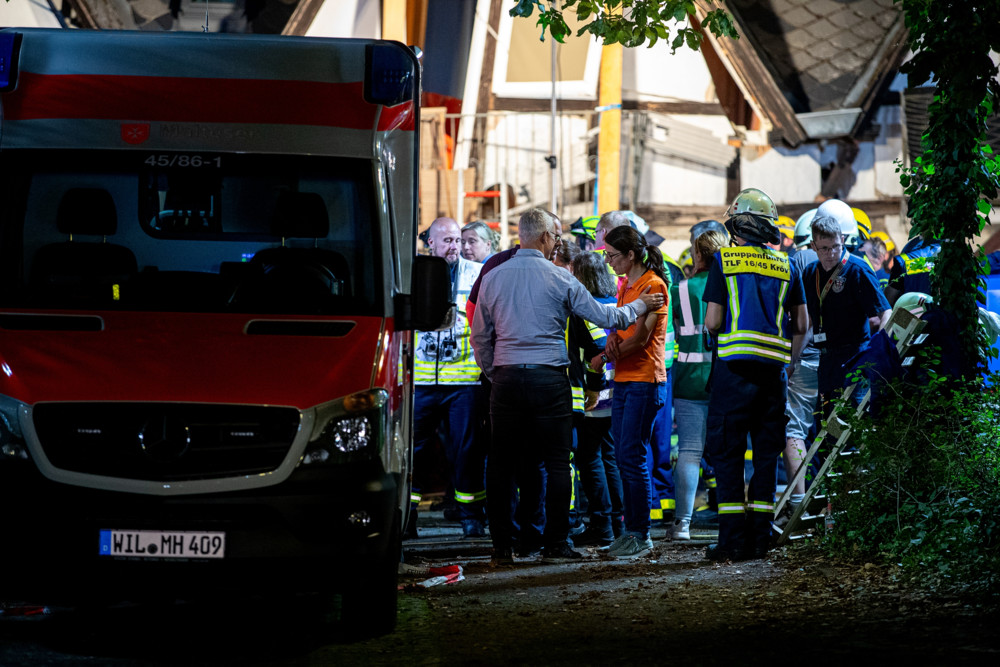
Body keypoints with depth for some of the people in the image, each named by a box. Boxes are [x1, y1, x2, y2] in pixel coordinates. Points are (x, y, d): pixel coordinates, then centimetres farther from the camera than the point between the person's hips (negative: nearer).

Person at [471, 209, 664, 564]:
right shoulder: (558, 278, -4)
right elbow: (604, 317, 2)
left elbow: (481, 337, 10)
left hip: (506, 378, 3)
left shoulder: (493, 278, 5)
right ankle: (555, 544, 2)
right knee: (557, 462, 4)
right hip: (549, 377, -3)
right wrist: (639, 306, 19)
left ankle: (501, 545, 5)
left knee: (503, 464, 6)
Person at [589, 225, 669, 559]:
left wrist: (603, 358, -8)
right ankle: (631, 530, 13)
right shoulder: (624, 285, 17)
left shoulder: (653, 285, -11)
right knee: (624, 458, 8)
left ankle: (641, 535, -7)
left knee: (633, 457, -10)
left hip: (644, 381, -9)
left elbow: (641, 338, -15)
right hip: (623, 380, 9)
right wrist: (613, 337, -7)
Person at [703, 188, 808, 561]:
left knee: (727, 452, 0)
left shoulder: (724, 260, -2)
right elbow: (801, 325, 12)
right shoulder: (786, 266, 10)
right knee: (766, 452, 9)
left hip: (734, 366, -3)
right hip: (773, 368, 4)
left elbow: (712, 322, -5)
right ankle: (759, 538, 8)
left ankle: (732, 539, -5)